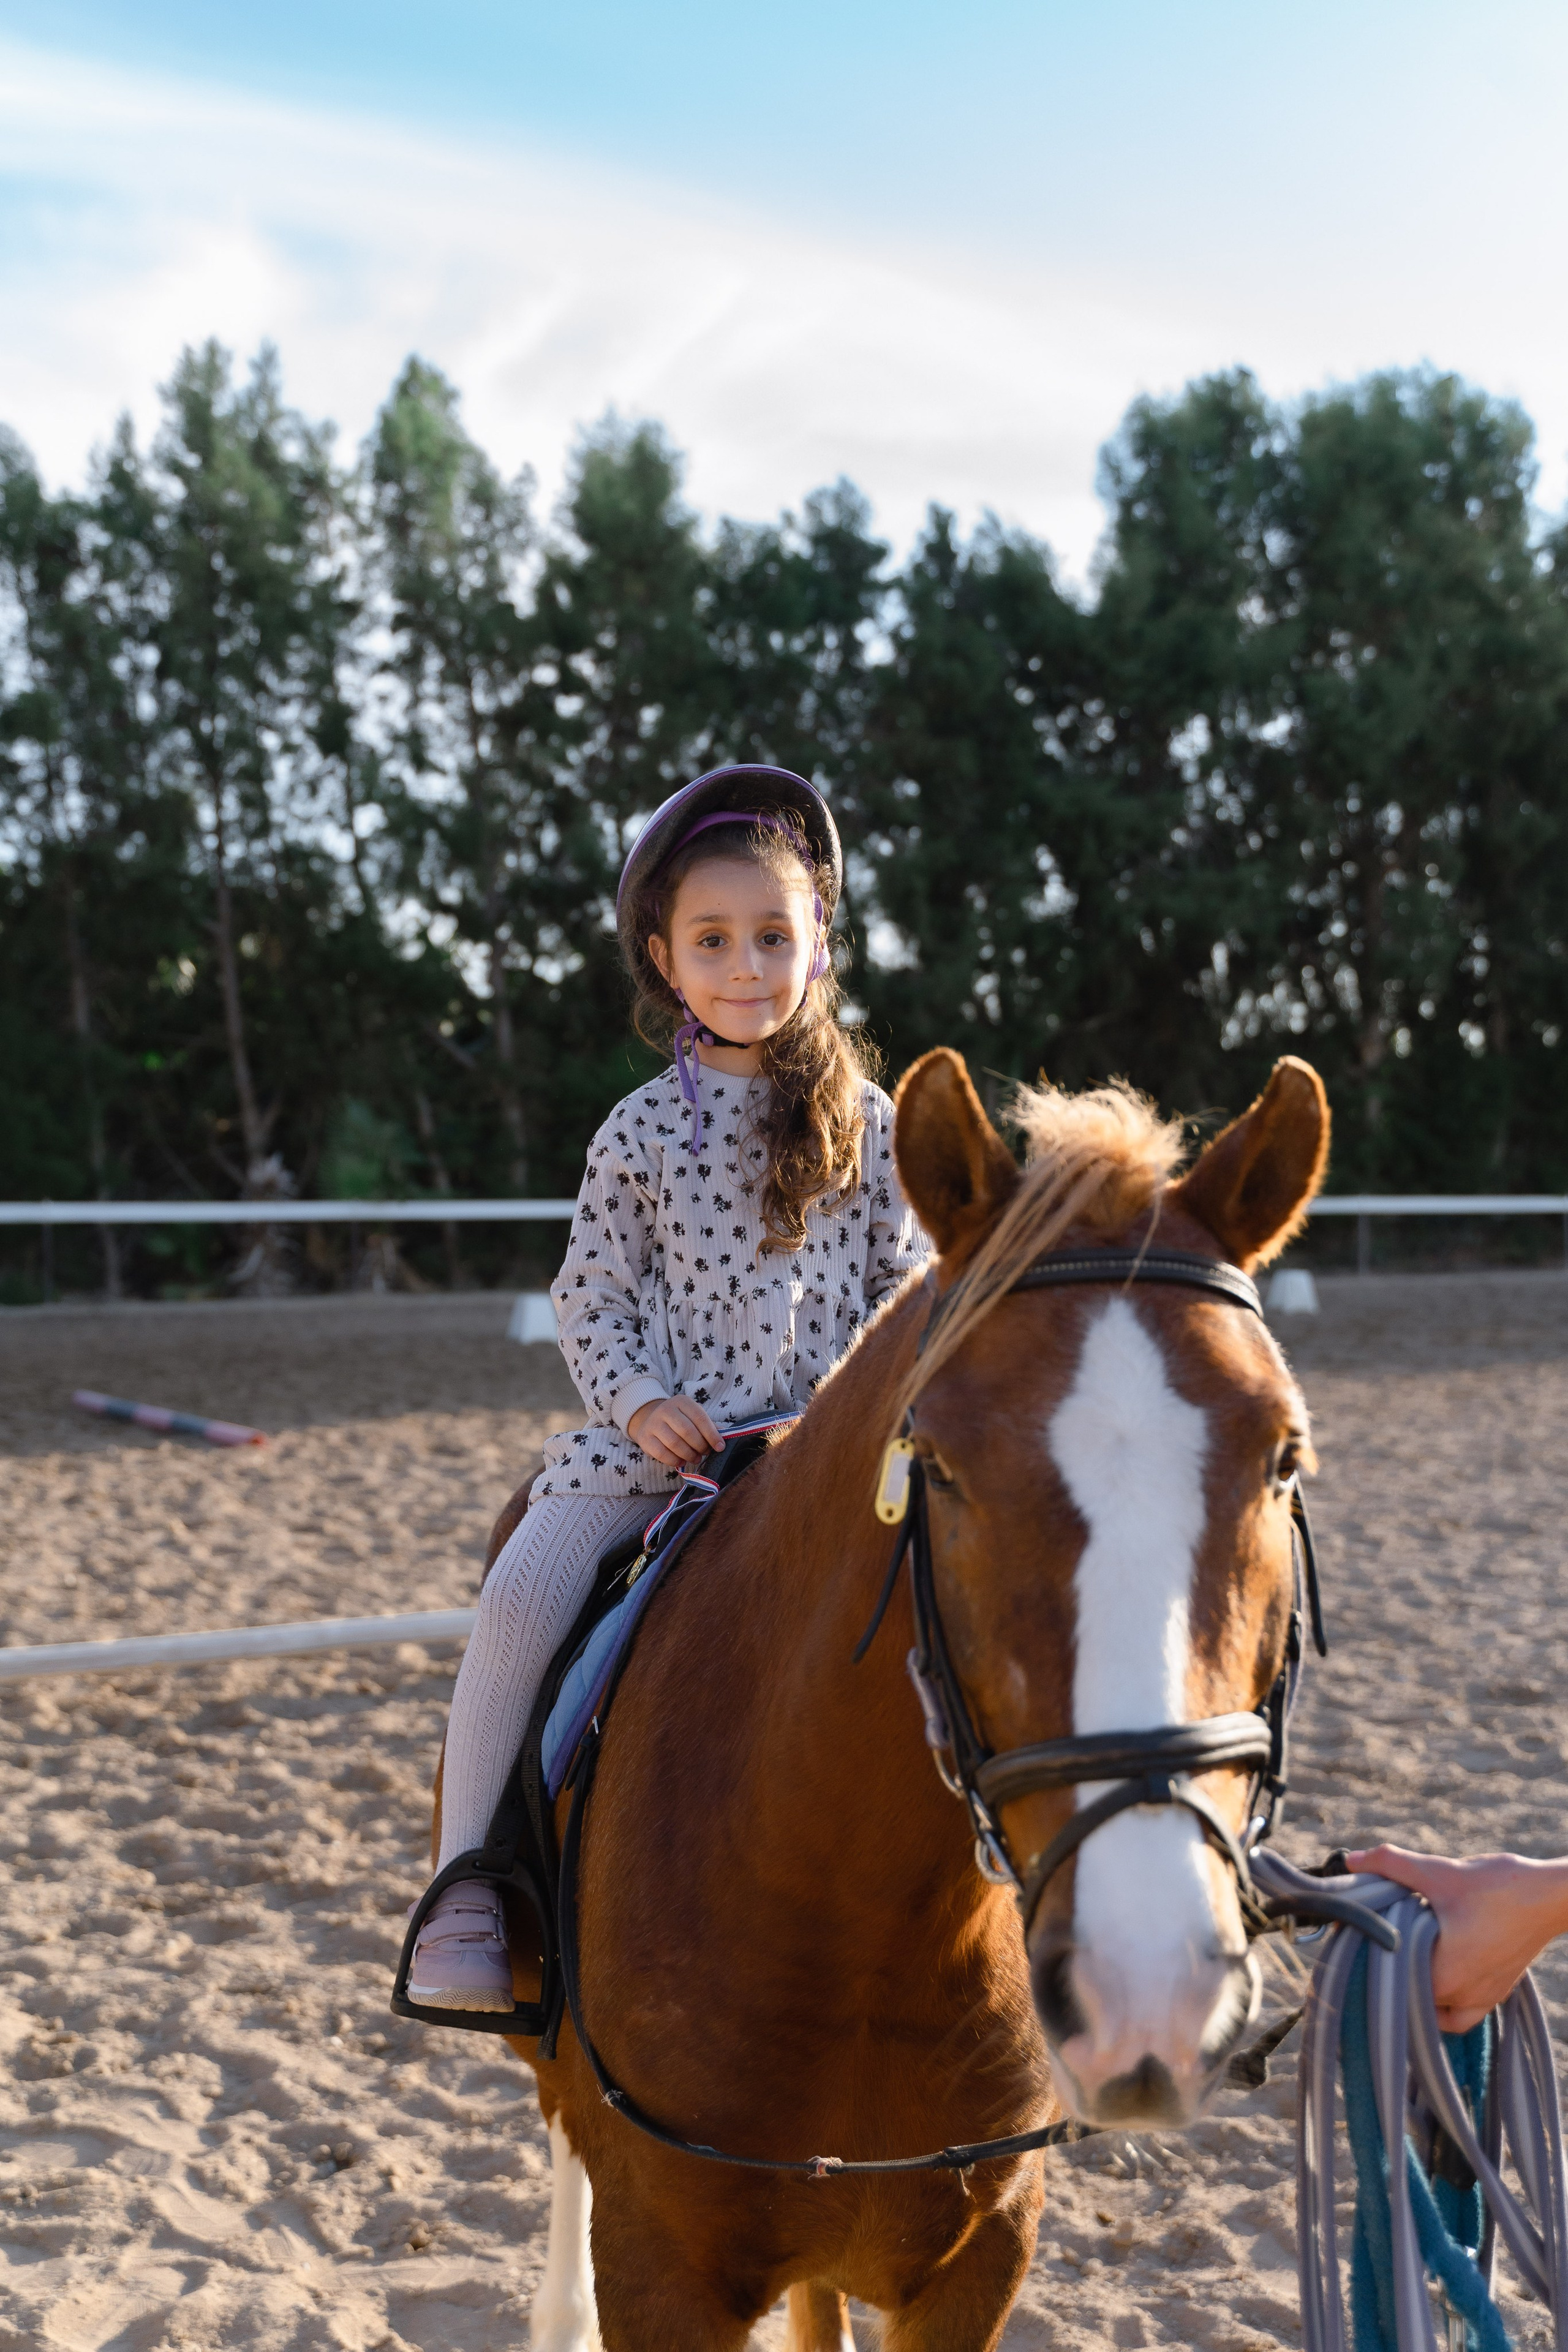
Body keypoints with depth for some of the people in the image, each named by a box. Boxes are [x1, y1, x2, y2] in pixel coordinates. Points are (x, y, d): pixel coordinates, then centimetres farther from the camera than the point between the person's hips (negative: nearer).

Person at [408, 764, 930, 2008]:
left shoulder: (867, 1123, 5)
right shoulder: (641, 1132, 4)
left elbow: (907, 1285, 8)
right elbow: (591, 1300, 5)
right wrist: (642, 1403, -12)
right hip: (655, 1436, 0)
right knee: (520, 1603, -20)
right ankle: (466, 1893, -6)